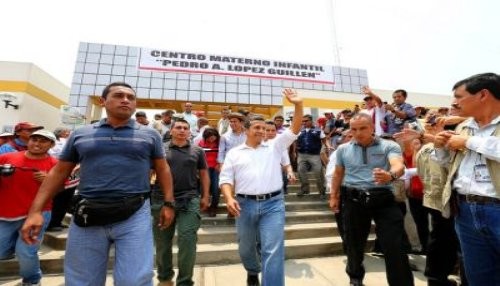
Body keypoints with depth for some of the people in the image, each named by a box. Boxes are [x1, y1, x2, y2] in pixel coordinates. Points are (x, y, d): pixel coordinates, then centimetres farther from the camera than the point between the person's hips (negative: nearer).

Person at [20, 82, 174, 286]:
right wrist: (36, 211, 7)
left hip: (135, 215, -2)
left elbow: (162, 169, 8)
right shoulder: (80, 134, 10)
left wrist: (168, 203, 2)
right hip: (87, 217, 3)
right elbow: (59, 172, 14)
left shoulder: (150, 135, 5)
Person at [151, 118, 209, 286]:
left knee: (187, 240, -3)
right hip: (162, 200, 1)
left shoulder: (197, 151, 7)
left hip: (189, 200, -1)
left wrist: (205, 197, 5)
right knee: (162, 242, 14)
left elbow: (204, 173, 10)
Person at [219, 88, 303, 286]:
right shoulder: (234, 153, 8)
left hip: (273, 204, -1)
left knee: (273, 250, -5)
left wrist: (298, 105, -11)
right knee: (246, 248, 21)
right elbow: (225, 179, 4)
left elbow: (294, 130, 1)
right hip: (245, 204, 2)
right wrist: (229, 198, -13)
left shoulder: (274, 147, 9)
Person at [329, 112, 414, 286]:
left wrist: (391, 175, -42)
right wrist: (334, 196, 15)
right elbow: (338, 174, 16)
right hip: (354, 200, 3)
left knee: (395, 246, -1)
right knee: (354, 243, 16)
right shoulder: (343, 149, 6)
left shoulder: (389, 146, -2)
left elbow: (399, 166, -20)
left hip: (384, 199, -2)